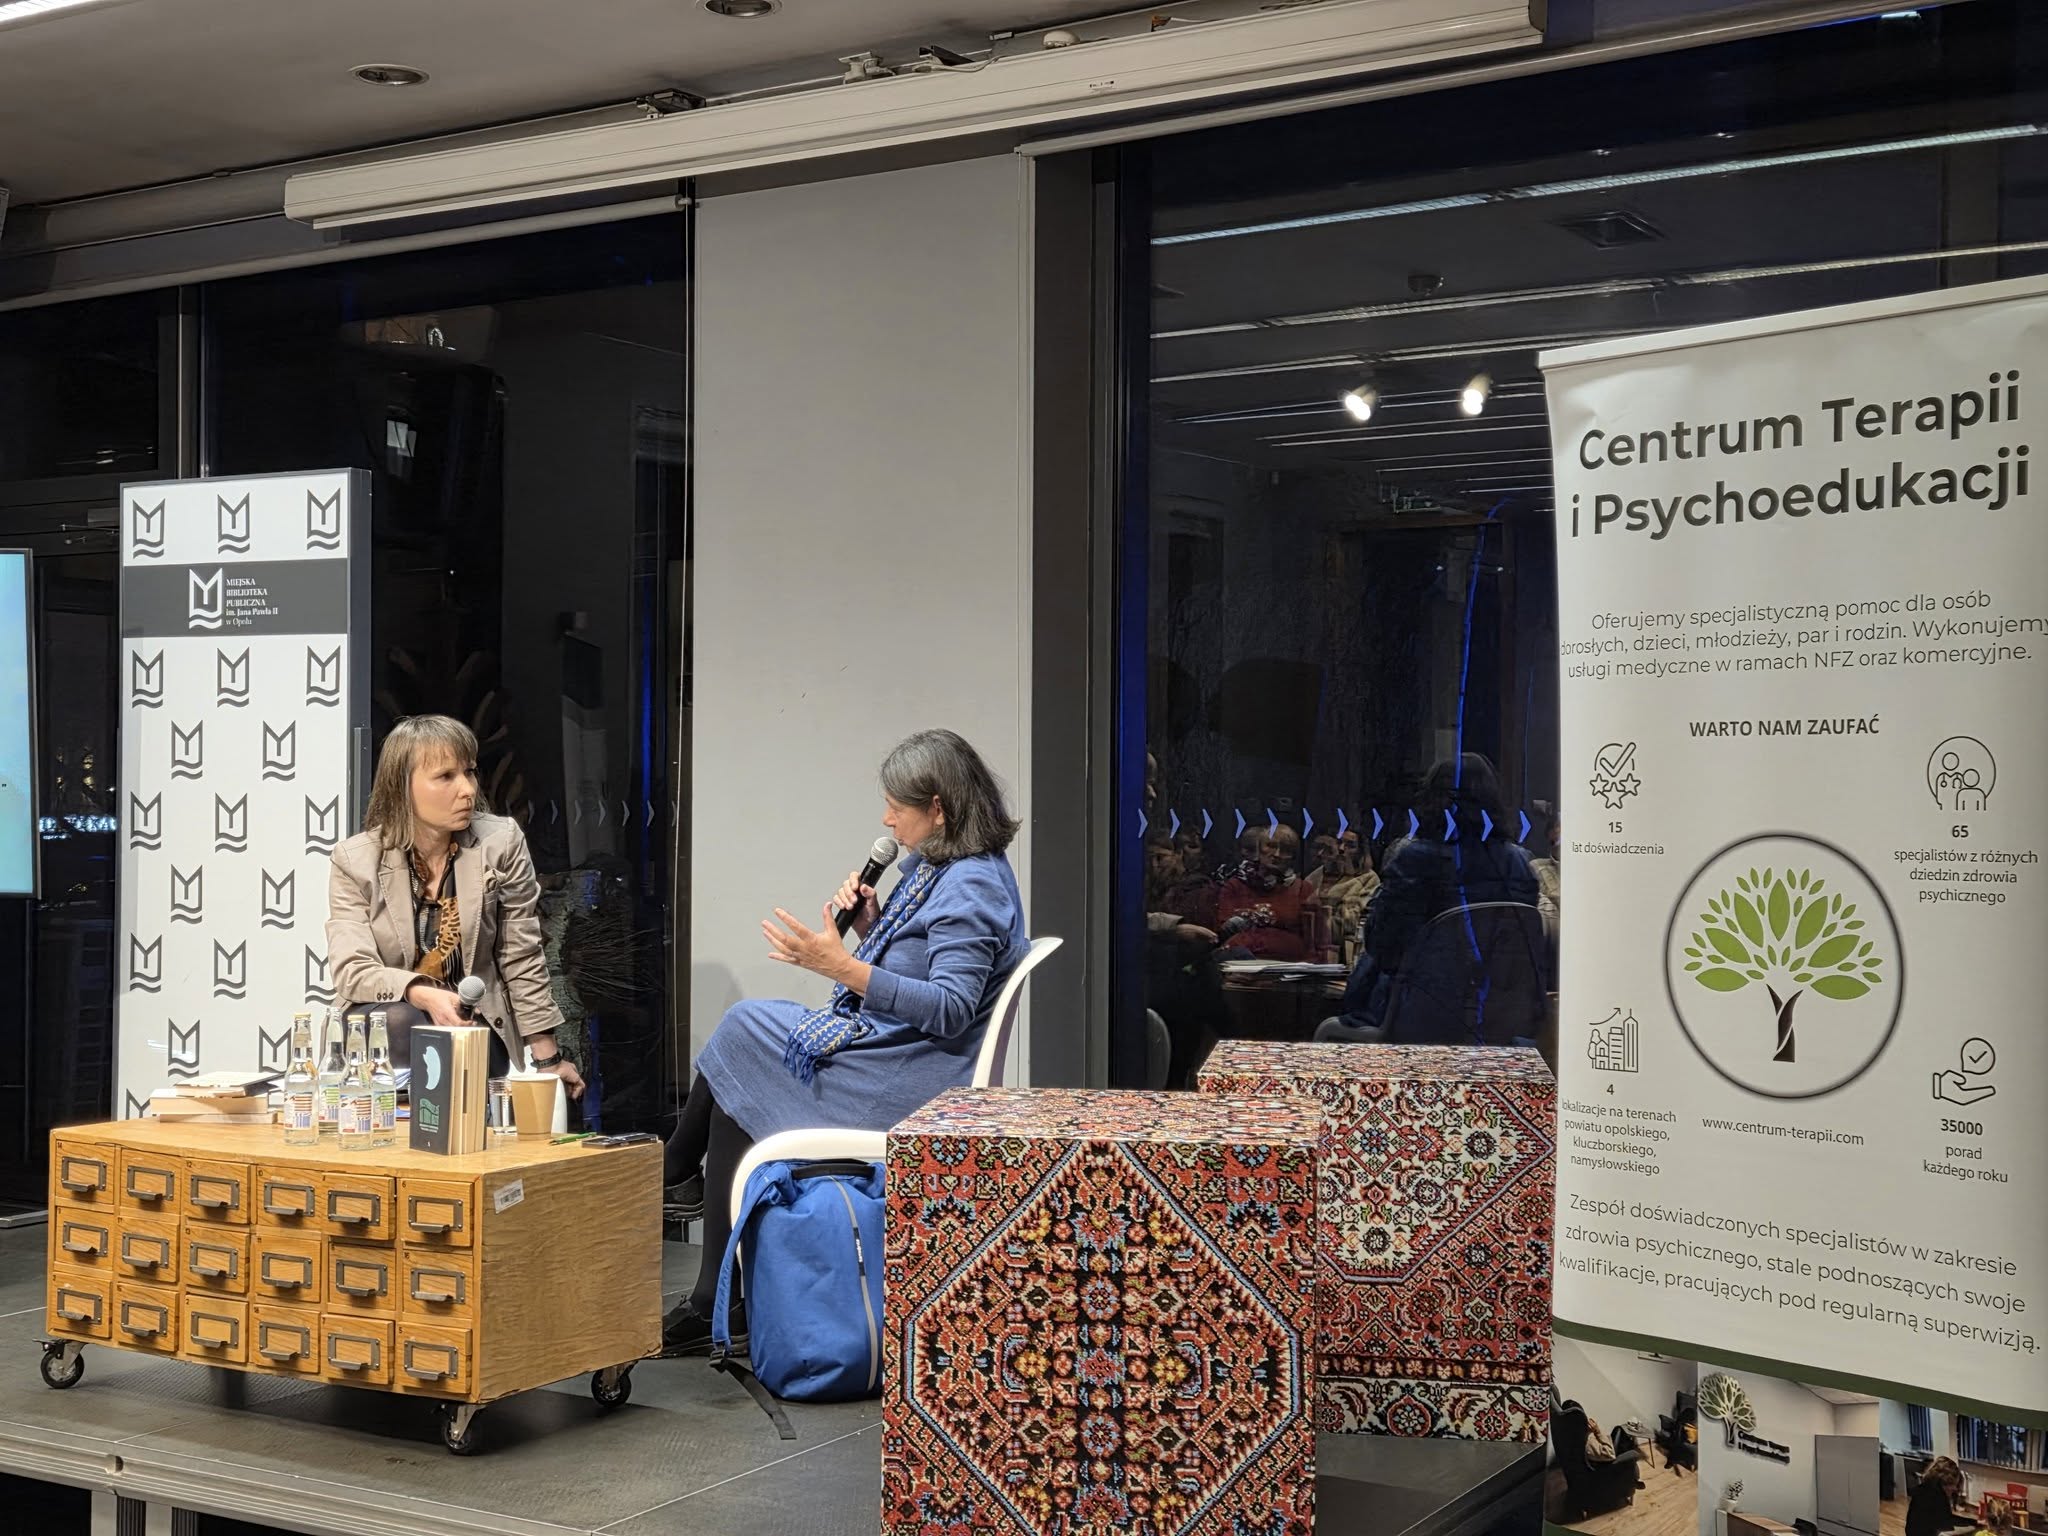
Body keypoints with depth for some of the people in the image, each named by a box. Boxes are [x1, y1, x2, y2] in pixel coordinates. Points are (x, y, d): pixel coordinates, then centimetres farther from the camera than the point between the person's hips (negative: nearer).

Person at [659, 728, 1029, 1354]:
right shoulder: (936, 869, 14)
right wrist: (870, 925, 2)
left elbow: (949, 1009, -27)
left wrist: (843, 968, -31)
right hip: (884, 1048, 11)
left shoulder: (970, 888, -19)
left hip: (903, 1083, -11)